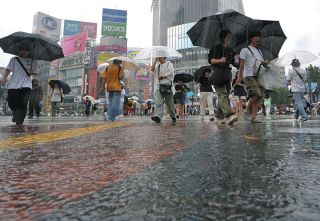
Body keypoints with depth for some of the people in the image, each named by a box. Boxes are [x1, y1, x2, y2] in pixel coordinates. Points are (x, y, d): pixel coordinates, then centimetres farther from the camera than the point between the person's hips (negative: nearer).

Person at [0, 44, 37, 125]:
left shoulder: (33, 62, 12)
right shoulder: (14, 59, 10)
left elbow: (35, 72, 11)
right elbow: (8, 69, 1)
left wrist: (32, 72, -13)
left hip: (26, 85, -1)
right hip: (13, 85, 1)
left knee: (23, 103, -13)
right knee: (11, 103, 4)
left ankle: (19, 122, -7)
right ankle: (16, 114, 35)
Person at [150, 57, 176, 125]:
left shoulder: (168, 63, 8)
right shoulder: (157, 65, 23)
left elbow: (170, 73, -7)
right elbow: (152, 70, 5)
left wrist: (162, 76, -7)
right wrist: (155, 61, 3)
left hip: (167, 86, -3)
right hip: (159, 86, 4)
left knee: (170, 104, 2)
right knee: (158, 102, -14)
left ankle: (173, 118, 16)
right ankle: (158, 116, -25)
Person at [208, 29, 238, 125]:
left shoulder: (230, 51, 24)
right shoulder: (216, 48, 6)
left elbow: (233, 63, 22)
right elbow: (210, 60, -3)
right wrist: (220, 60, -17)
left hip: (227, 74, 7)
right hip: (218, 73, -7)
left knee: (225, 95, 3)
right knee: (222, 94, -21)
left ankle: (220, 117, 8)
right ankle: (229, 115, -34)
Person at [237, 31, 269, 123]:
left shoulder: (259, 51, 28)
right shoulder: (245, 50, 6)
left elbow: (263, 62, 25)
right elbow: (242, 64, -4)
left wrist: (265, 62, 1)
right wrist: (240, 76, -14)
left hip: (259, 76, 7)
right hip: (249, 76, -7)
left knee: (259, 96, -3)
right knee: (256, 94, -21)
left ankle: (254, 116, 0)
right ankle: (247, 111, -4)